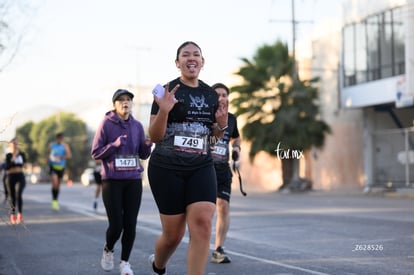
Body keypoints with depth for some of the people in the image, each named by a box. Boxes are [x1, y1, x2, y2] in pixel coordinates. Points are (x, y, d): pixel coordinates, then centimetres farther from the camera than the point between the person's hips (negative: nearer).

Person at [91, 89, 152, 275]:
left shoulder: (137, 126, 7)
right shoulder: (106, 124, -3)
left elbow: (143, 155, 10)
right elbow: (95, 153, -4)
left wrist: (148, 145, -11)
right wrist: (115, 144, -18)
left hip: (134, 180, 3)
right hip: (112, 181, -3)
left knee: (130, 224, 0)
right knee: (116, 225, -4)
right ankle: (108, 251, 27)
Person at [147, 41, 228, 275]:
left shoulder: (210, 94, 10)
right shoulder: (168, 91, -3)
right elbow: (155, 136, -5)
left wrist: (221, 125, -2)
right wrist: (163, 111, -23)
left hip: (201, 168, 3)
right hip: (167, 168, -3)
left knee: (202, 225, -16)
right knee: (173, 233, 4)